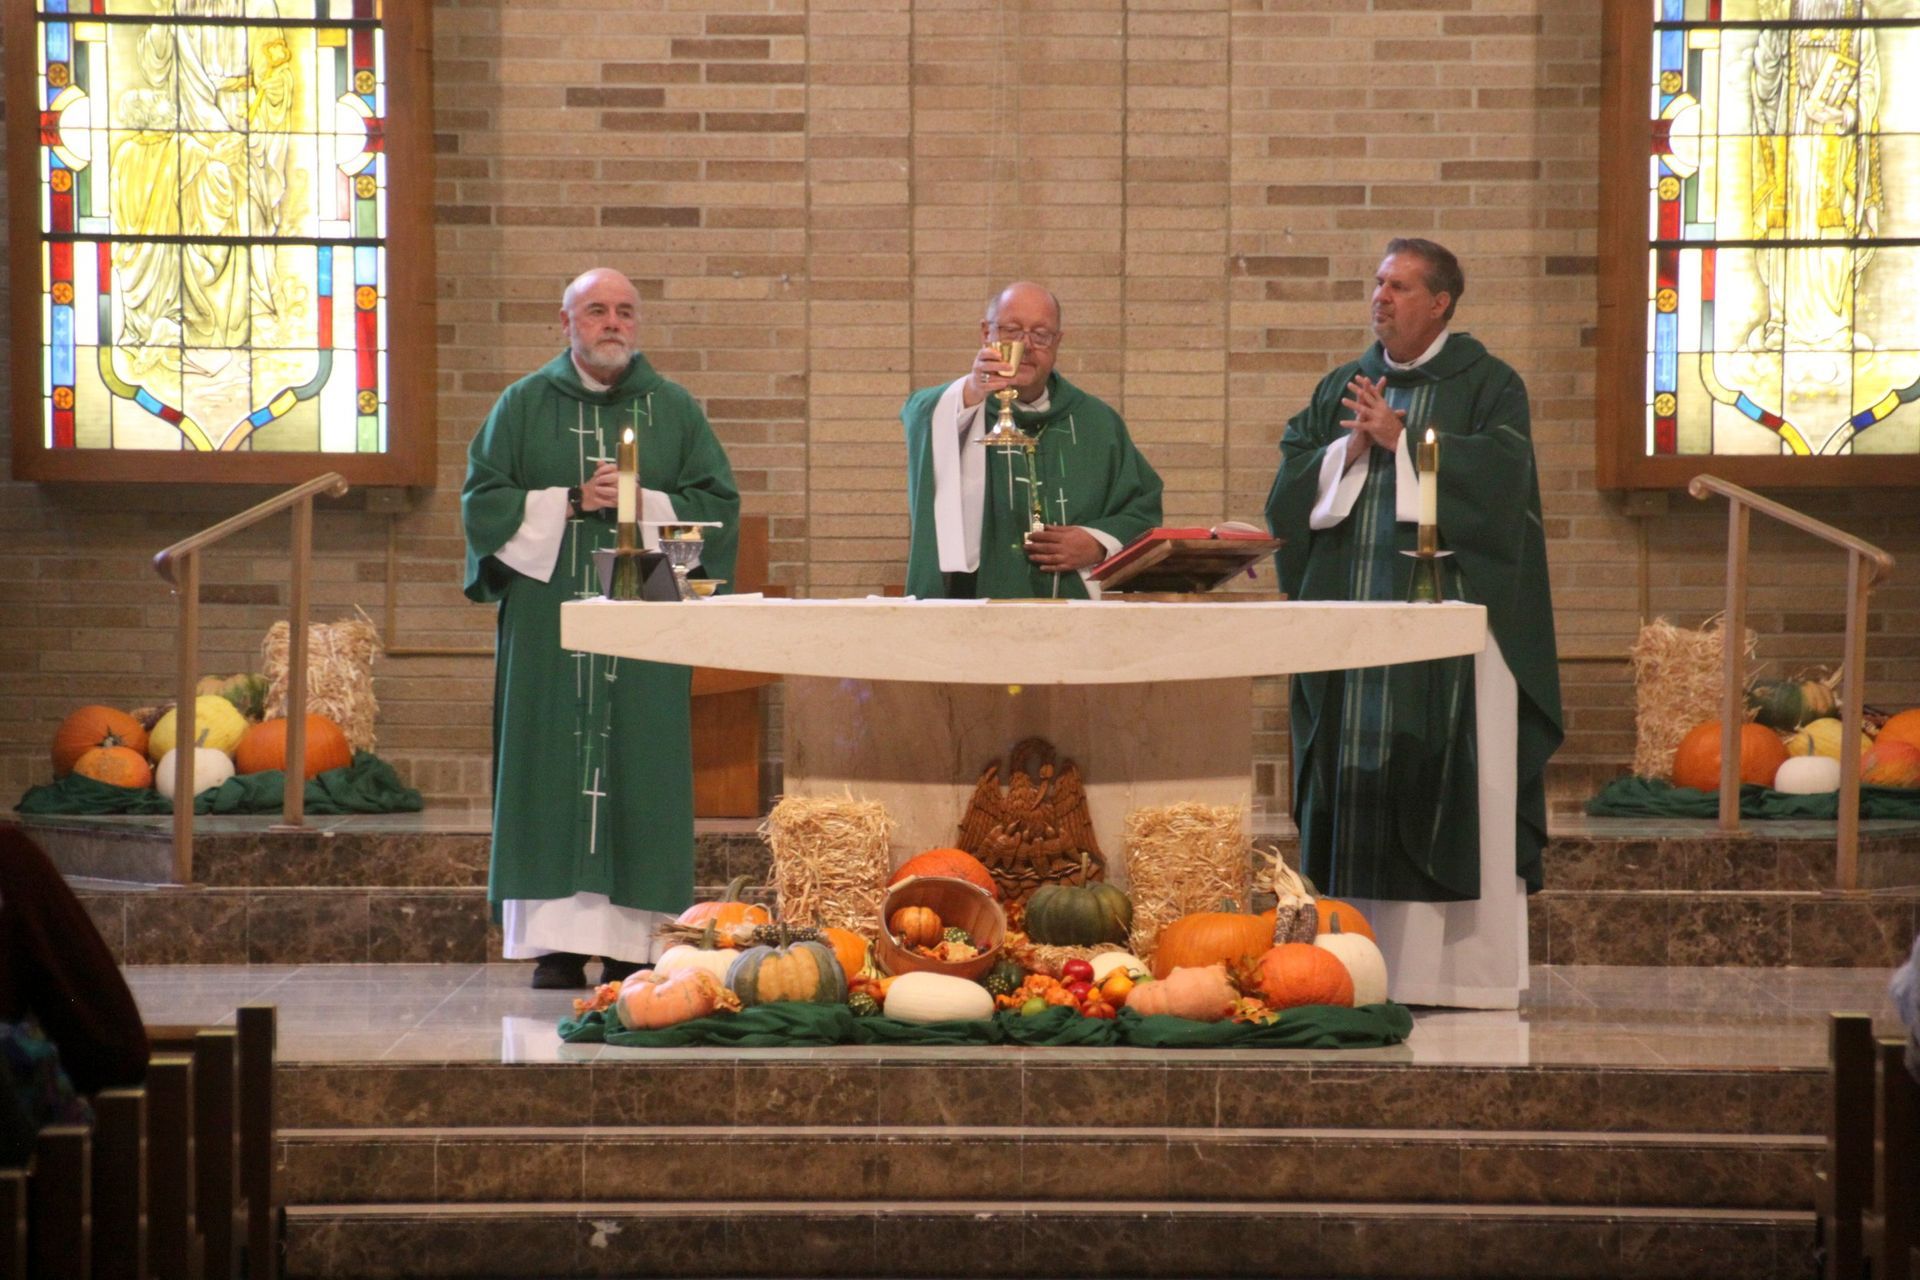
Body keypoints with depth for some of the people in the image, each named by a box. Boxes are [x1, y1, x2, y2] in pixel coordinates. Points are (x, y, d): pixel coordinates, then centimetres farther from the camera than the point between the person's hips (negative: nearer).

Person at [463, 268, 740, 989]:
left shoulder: (674, 410, 11)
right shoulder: (525, 405, 9)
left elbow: (717, 502, 5)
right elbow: (483, 498, 2)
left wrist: (640, 502, -10)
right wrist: (570, 503, -9)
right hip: (549, 614, -1)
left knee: (639, 770, -3)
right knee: (555, 769, -5)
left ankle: (631, 942, -2)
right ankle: (558, 943, -5)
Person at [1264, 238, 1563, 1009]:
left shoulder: (1488, 386, 2)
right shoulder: (1341, 389, 16)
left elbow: (1498, 469, -13)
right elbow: (1292, 479, 9)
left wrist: (1399, 439, -13)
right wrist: (1351, 449, -8)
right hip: (1352, 617, 5)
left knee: (1455, 795, -6)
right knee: (1359, 790, 3)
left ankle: (1463, 968, -3)